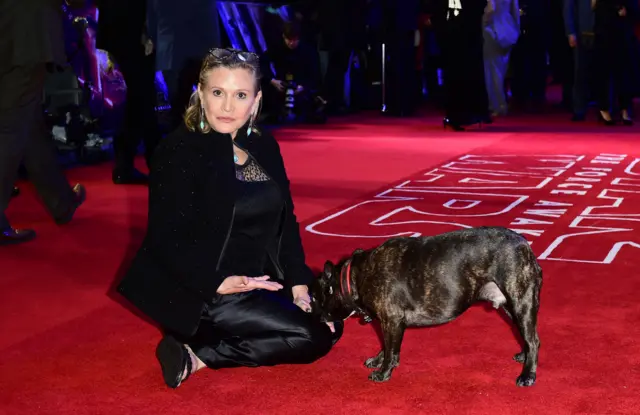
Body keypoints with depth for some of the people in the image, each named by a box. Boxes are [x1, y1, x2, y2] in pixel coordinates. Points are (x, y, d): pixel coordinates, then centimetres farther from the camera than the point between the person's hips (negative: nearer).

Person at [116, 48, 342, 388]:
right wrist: (219, 283, -29)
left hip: (257, 284, 8)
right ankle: (195, 353, -8)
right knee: (311, 336, -14)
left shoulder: (265, 148, 6)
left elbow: (285, 222, 8)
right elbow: (168, 239, -18)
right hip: (199, 293, -8)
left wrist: (298, 285, -3)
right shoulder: (178, 151, -14)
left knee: (329, 327, 4)